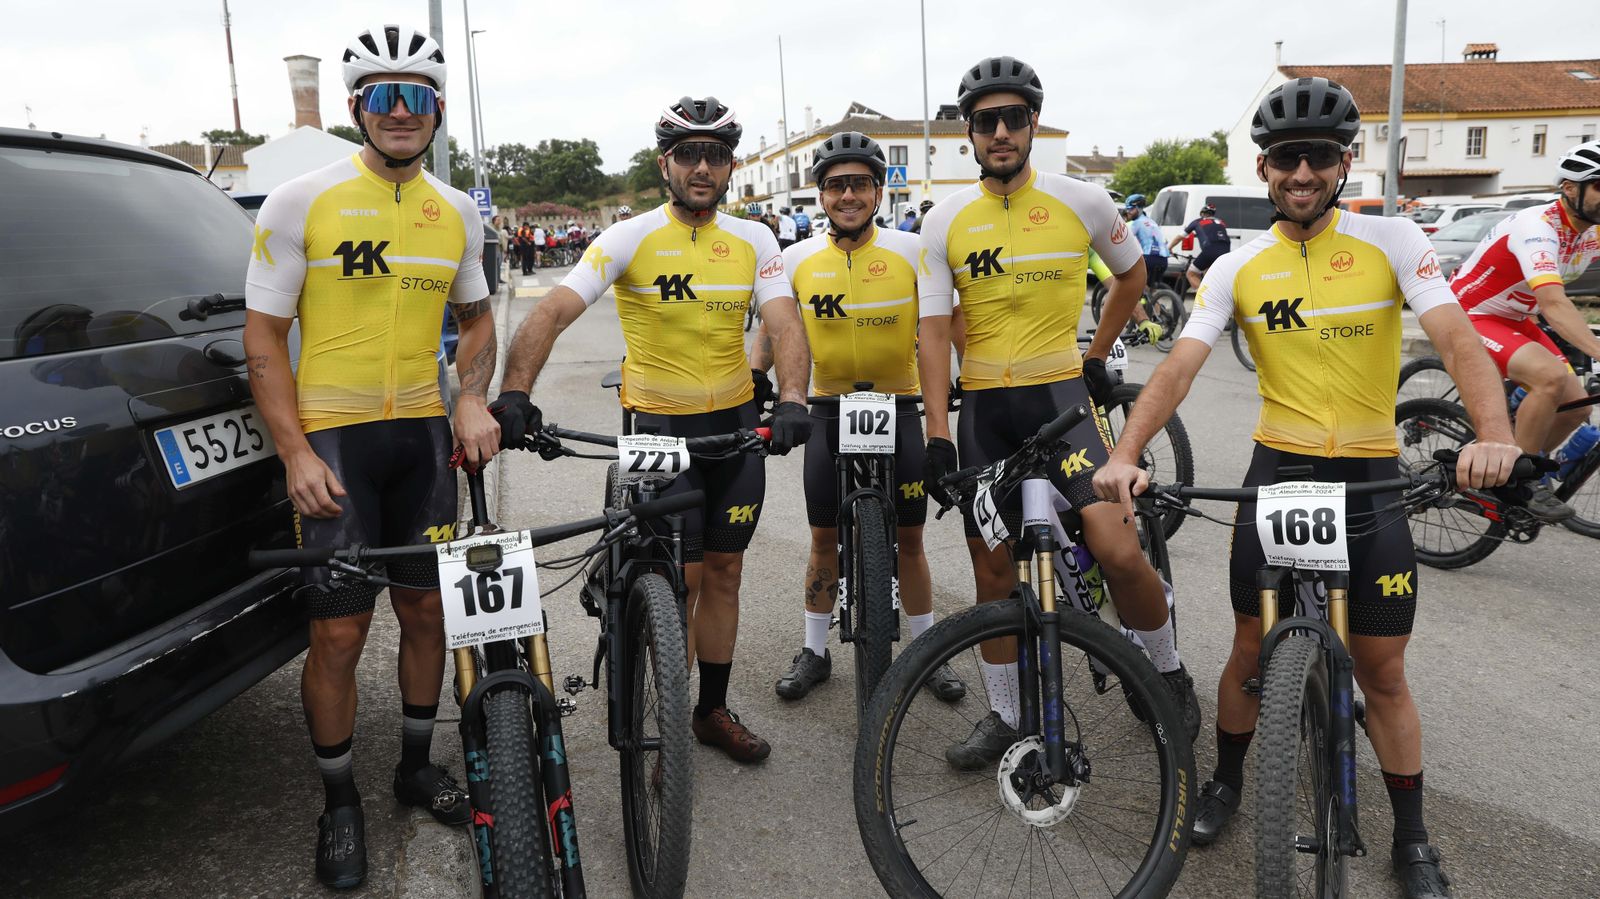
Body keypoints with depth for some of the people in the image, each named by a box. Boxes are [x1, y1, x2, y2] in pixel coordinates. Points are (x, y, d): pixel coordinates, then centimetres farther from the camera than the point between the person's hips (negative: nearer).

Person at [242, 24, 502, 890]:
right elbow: (263, 336, -5)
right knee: (338, 632, -1)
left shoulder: (457, 213, 6)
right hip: (331, 435, -4)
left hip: (424, 432, 4)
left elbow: (476, 315, 19)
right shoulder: (300, 202, -6)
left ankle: (417, 764, 32)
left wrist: (473, 398, 1)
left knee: (427, 609, 12)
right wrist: (296, 453, -13)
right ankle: (339, 802, 19)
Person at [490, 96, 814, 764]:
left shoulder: (752, 241, 1)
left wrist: (792, 399, -30)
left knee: (723, 572, 12)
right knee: (680, 580, -2)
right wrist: (514, 393, -34)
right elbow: (553, 313, -18)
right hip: (660, 427, -4)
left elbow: (785, 323, -11)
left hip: (738, 425, 4)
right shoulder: (630, 238, -9)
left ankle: (714, 710, 29)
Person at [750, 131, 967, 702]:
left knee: (908, 540, 7)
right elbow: (774, 328, 8)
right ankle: (814, 652, 25)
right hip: (829, 413, 1)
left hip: (898, 410, -1)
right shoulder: (798, 259, -2)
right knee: (825, 538, 9)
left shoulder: (910, 251, -8)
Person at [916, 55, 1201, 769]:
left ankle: (1169, 674, 12)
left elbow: (1131, 273, 17)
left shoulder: (1083, 202, -2)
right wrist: (936, 436, -11)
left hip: (1060, 394, -2)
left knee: (1118, 550, -17)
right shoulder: (945, 222, 0)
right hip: (983, 407, 2)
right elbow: (934, 332, -4)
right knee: (993, 569, 8)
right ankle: (1004, 715, 26)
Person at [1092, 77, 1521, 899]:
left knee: (1382, 670, 7)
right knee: (1253, 649, 10)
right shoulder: (1236, 269, 0)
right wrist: (1124, 454, -25)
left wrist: (1494, 435, -33)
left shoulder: (1393, 242, -4)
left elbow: (1457, 341, -15)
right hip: (1276, 471, 1)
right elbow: (1179, 366, -10)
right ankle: (1226, 781, 34)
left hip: (1372, 479, -1)